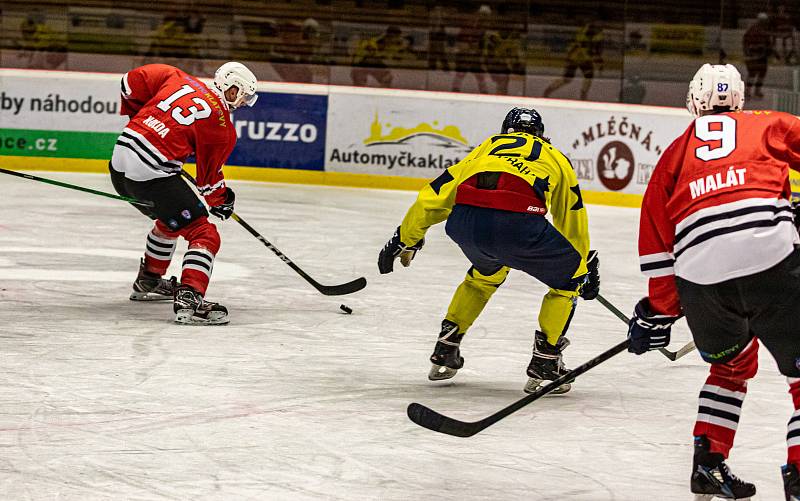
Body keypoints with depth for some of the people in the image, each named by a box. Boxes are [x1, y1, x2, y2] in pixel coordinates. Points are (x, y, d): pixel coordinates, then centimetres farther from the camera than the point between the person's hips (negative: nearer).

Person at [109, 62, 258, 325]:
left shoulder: (178, 79, 13)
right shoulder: (223, 127, -2)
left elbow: (133, 80, 16)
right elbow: (209, 173, 6)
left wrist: (138, 118, 30)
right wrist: (221, 200, 25)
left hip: (119, 162, 8)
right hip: (152, 174, -8)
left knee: (171, 218, 33)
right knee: (204, 234, -5)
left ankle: (148, 281, 46)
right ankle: (188, 299, -24)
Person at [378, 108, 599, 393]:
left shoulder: (488, 147, 37)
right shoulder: (555, 158, 33)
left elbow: (434, 196, 35)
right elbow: (573, 220, 39)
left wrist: (405, 241, 45)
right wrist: (588, 269, 53)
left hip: (464, 220, 4)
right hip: (517, 221, -4)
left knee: (487, 272, 37)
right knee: (569, 279, 21)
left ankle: (445, 349, 36)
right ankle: (544, 361, 15)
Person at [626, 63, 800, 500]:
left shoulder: (675, 152, 27)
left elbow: (656, 243, 23)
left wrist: (657, 314, 28)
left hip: (699, 275, 3)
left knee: (732, 363, 29)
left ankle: (708, 463, 23)